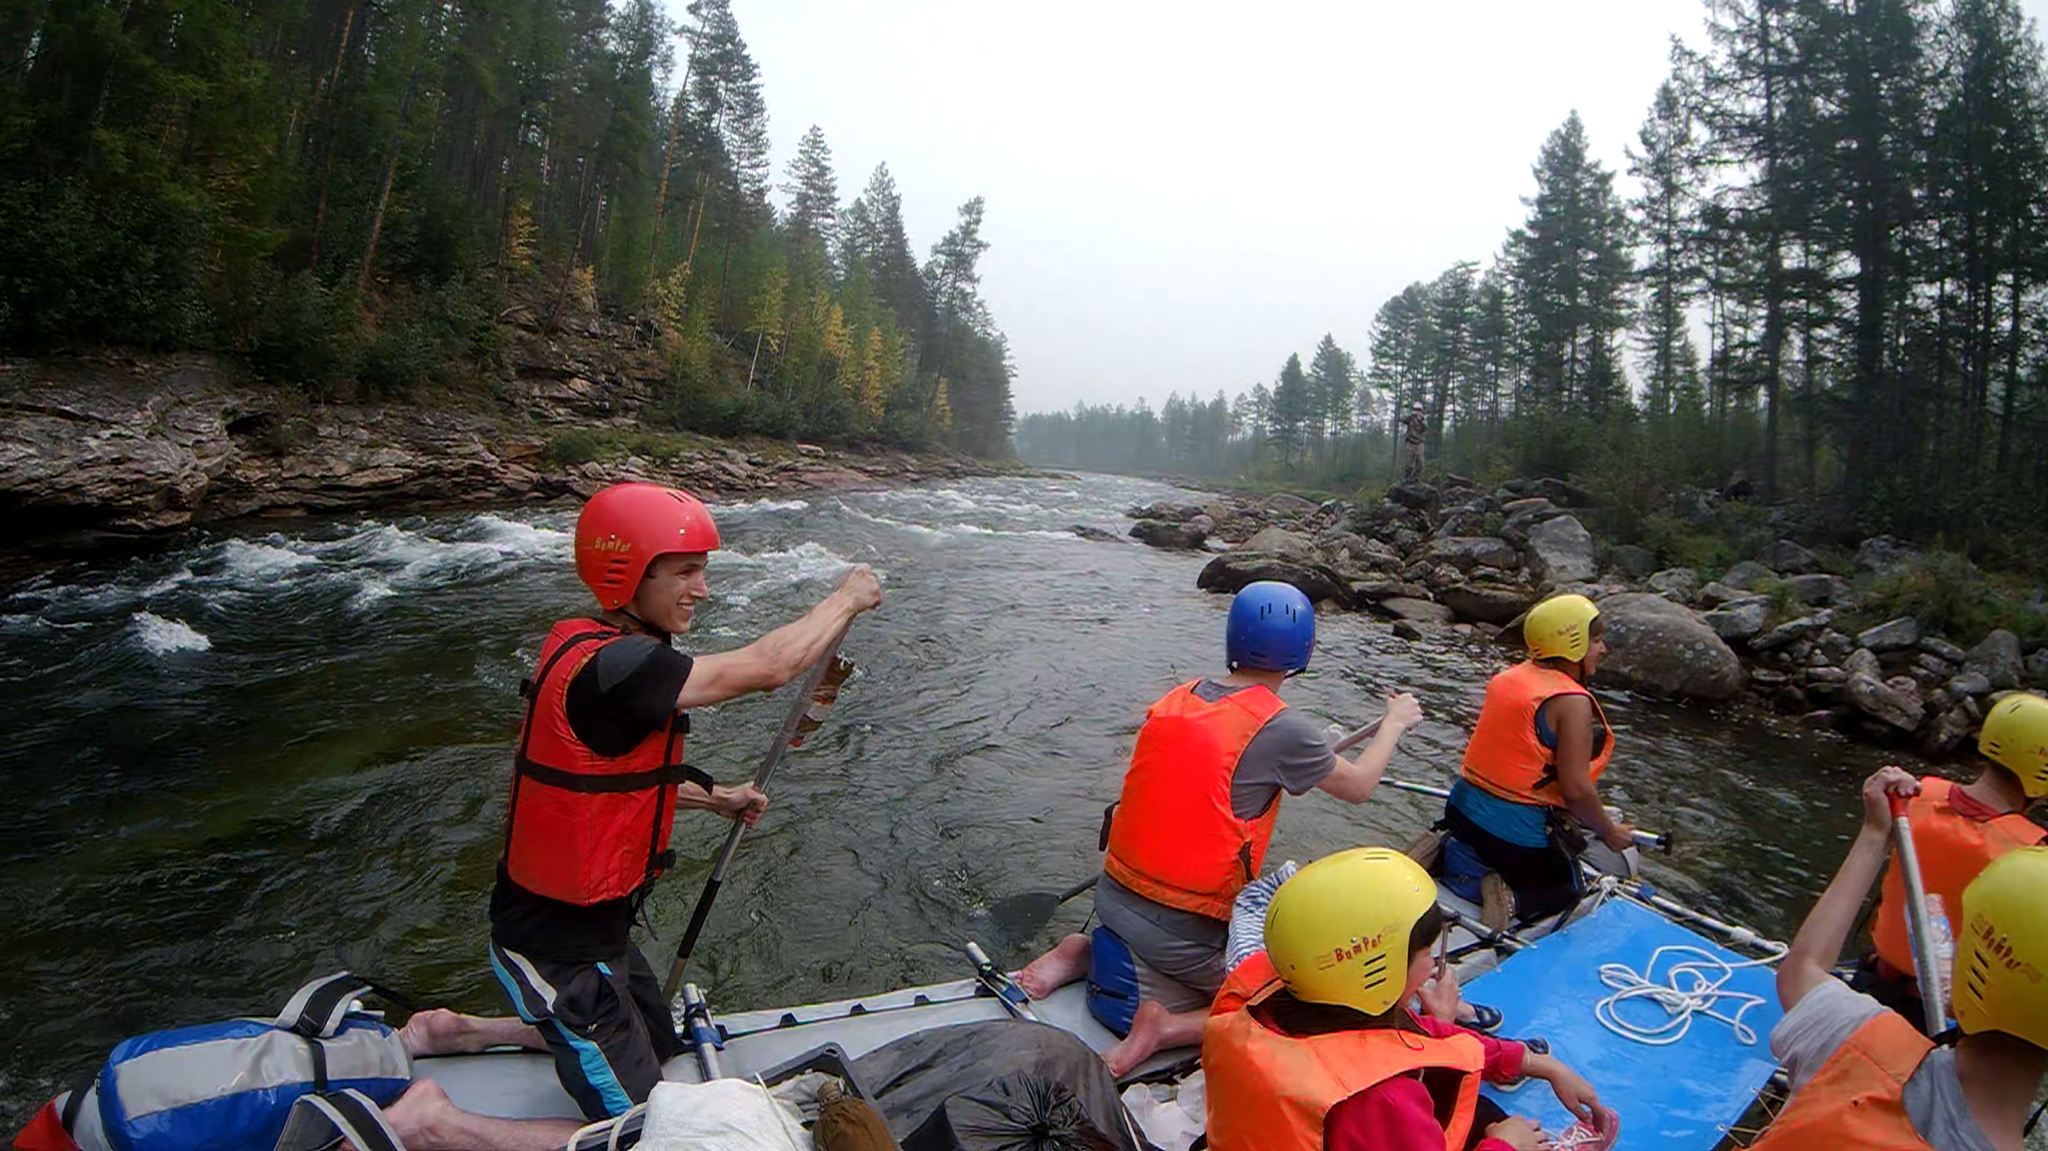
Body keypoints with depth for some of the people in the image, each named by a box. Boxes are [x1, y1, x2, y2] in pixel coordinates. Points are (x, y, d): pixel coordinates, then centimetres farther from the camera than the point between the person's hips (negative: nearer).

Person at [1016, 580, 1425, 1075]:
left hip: (1114, 898, 7)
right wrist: (1395, 721, 22)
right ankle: (1171, 1027, -8)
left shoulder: (1175, 699, 2)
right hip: (1185, 934, -6)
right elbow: (1358, 786, 5)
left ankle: (1089, 953, 11)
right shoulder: (1281, 728, -14)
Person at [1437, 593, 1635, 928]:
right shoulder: (1572, 702, -19)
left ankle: (1469, 862, 7)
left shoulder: (1509, 677, 6)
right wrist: (1609, 832, -2)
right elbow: (1575, 788, -20)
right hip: (1520, 832, -7)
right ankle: (1512, 899, -8)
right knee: (1568, 890, 21)